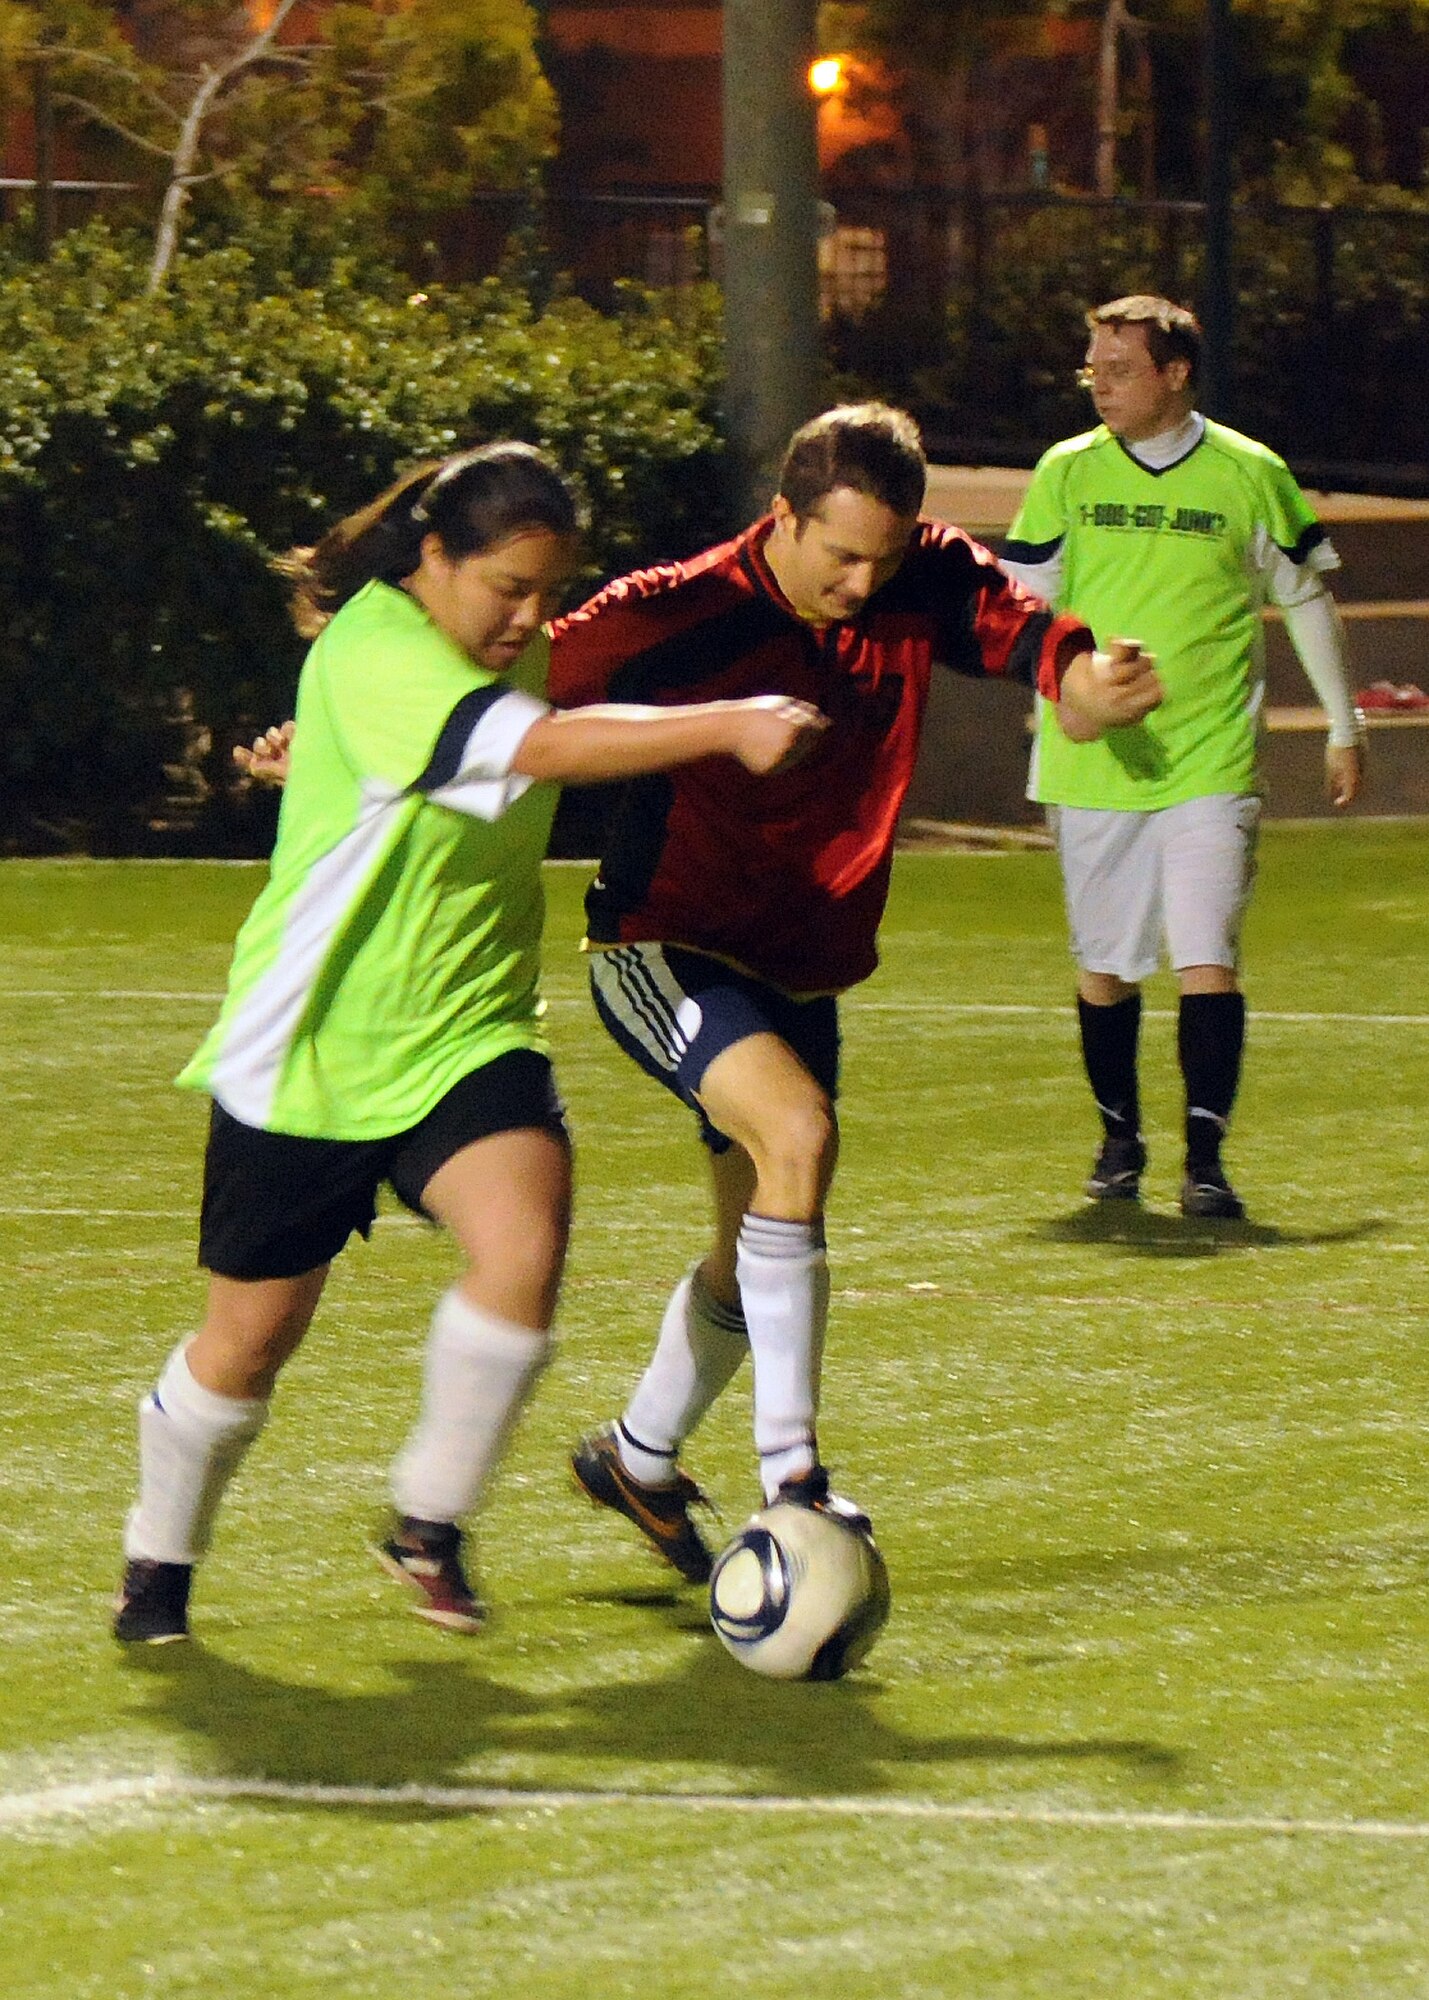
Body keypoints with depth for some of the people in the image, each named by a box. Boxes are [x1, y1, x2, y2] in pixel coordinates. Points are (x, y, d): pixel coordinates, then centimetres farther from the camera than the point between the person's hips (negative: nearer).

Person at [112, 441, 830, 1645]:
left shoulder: (522, 649, 5)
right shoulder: (374, 654, -22)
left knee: (523, 1251, -22)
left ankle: (430, 1524, -4)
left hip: (468, 1037, 5)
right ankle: (159, 1565, 31)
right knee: (251, 1339, 6)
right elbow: (541, 748, -36)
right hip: (311, 1050, -5)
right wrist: (727, 729, -42)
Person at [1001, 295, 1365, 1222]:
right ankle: (1120, 1138, 24)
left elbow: (1307, 598, 12)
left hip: (1211, 762, -2)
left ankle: (1206, 1155, -12)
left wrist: (1344, 727, 16)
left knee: (1207, 956, -12)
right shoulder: (1067, 473, 4)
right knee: (1105, 963, 8)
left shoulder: (1250, 474, 1)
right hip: (1093, 765, 2)